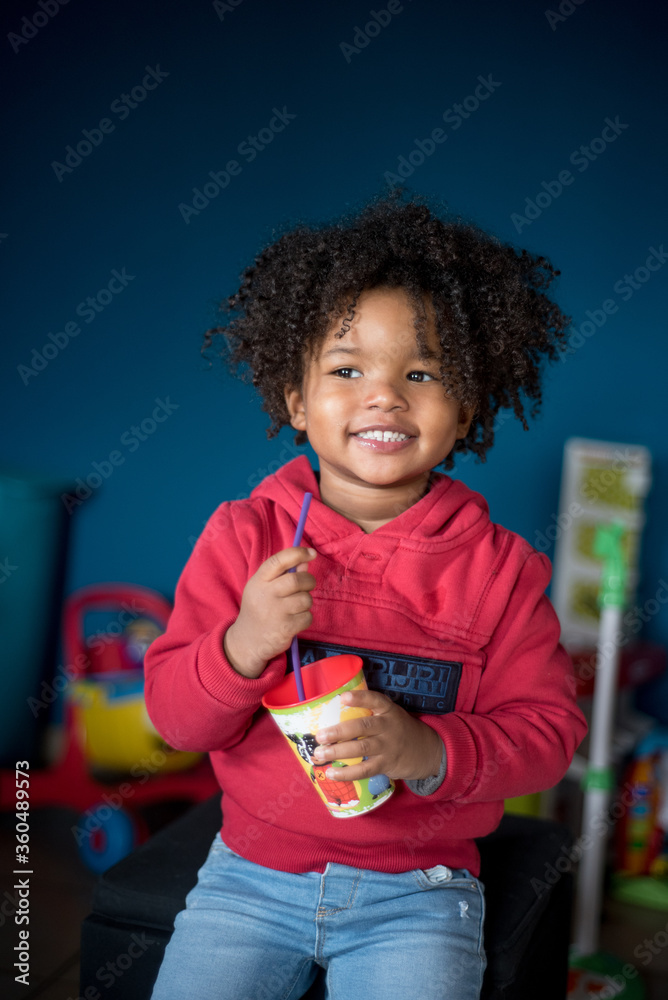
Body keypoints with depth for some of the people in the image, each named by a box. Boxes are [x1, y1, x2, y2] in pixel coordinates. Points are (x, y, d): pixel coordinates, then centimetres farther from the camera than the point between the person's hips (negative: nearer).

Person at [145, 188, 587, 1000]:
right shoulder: (244, 535, -6)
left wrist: (430, 751, -24)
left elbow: (546, 731, -6)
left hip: (416, 890, -1)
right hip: (252, 872, 1)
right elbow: (174, 716, -7)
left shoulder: (496, 566, -6)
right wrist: (242, 647, -28)